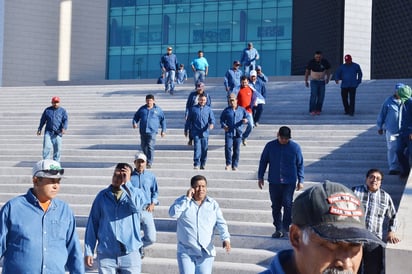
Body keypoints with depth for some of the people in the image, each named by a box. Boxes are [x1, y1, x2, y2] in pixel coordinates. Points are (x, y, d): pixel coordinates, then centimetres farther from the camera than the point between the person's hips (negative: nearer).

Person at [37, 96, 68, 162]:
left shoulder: (63, 111, 7)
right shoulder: (47, 110, 12)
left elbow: (65, 120, -4)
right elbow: (43, 120, 18)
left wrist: (64, 128, -22)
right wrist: (39, 129, 17)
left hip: (58, 133, 0)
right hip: (48, 132, 0)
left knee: (58, 148, 2)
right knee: (47, 147, -11)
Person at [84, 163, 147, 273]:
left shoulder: (136, 193, 2)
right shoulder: (102, 195, 5)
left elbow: (137, 206, -22)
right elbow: (92, 224, 5)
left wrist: (126, 183, -16)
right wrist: (88, 251, 0)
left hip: (130, 254, -1)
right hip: (106, 255, 1)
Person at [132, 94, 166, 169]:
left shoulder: (158, 109, 7)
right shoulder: (142, 109, 10)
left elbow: (163, 120, 14)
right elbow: (136, 117, 18)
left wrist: (163, 130, 11)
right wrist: (134, 123, -4)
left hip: (152, 131, -4)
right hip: (143, 131, 4)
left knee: (150, 146, -15)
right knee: (143, 146, 12)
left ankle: (149, 163, -12)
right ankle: (147, 158, 37)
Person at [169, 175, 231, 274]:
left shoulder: (213, 204, 7)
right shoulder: (183, 201, 5)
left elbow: (221, 223, 0)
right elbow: (173, 213, -12)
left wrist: (225, 238, -17)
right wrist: (187, 198, -11)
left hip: (206, 252, 1)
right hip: (186, 252, -1)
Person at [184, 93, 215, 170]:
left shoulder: (208, 109, 8)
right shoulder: (193, 109, 5)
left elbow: (212, 118, 5)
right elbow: (188, 120, 10)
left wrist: (212, 124, -18)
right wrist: (186, 130, 12)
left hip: (205, 133, 2)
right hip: (196, 132, -2)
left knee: (204, 149, 6)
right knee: (197, 148, -11)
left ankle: (203, 164, 18)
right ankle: (196, 164, -10)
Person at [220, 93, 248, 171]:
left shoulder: (242, 110, 7)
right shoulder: (226, 110, 5)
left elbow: (247, 117, 12)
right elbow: (222, 119, 10)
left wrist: (246, 120, -11)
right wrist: (223, 125, -8)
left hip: (238, 133, 1)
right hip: (229, 132, -1)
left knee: (236, 149, 4)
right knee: (228, 147, -15)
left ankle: (235, 165, 14)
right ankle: (228, 163, -1)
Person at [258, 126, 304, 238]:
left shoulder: (295, 147, -1)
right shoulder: (270, 146, 2)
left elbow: (300, 164, 5)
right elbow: (263, 161, 10)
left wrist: (300, 180, 2)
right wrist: (260, 177, 8)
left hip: (289, 182, -2)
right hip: (274, 182, 2)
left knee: (287, 203, -13)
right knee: (276, 206, 5)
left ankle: (285, 226, -2)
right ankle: (278, 229, 13)